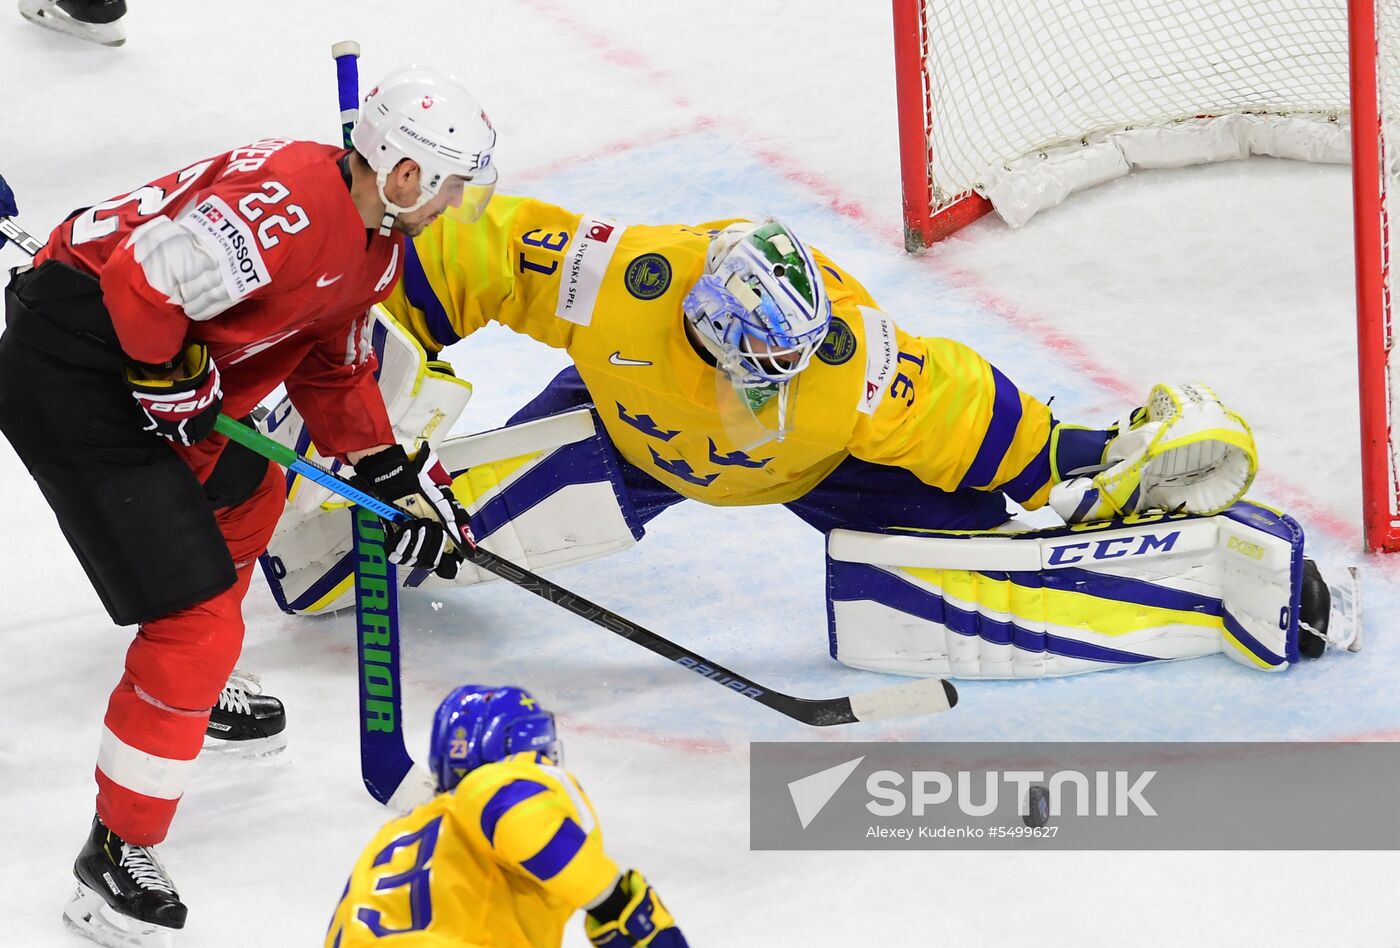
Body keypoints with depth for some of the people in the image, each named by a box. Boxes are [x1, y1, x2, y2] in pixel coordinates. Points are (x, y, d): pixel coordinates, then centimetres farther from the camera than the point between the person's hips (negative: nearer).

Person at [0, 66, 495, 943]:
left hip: (159, 366, 11)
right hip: (73, 369, -11)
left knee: (244, 493, 35)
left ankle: (198, 687, 58)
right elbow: (145, 280, -30)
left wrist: (398, 478, 17)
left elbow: (334, 369, 22)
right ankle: (118, 855, -3)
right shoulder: (290, 204, -26)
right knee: (197, 614, -12)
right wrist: (173, 385, -16)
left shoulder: (373, 243, 9)